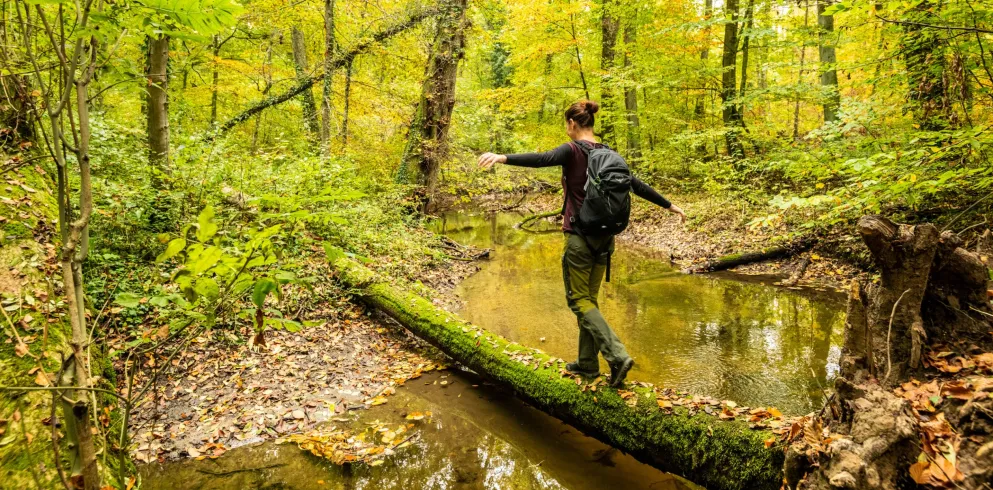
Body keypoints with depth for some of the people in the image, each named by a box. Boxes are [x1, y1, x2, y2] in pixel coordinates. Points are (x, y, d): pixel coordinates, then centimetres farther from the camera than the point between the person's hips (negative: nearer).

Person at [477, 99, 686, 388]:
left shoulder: (573, 150, -10)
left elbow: (542, 159, -30)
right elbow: (637, 185, 15)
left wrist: (502, 158, -42)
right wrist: (669, 205, 27)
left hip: (580, 236, -7)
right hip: (605, 237, 7)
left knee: (579, 300, 1)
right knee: (590, 298, 16)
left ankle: (617, 356, -12)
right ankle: (587, 363, 23)